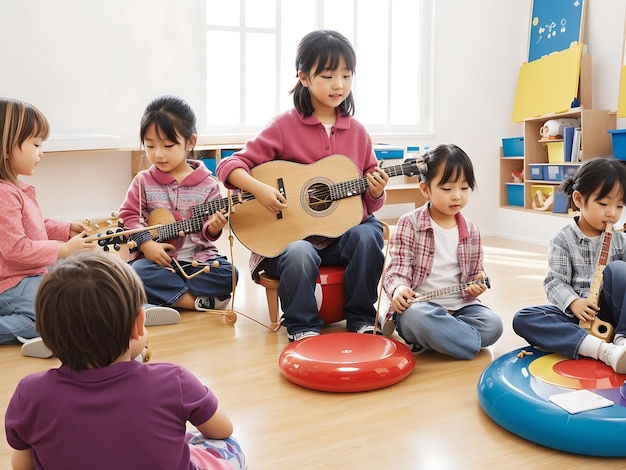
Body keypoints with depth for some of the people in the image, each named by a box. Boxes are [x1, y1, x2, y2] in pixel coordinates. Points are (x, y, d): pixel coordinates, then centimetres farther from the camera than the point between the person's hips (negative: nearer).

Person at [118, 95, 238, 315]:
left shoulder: (207, 184, 1)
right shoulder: (143, 182, 4)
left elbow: (207, 229, 3)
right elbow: (129, 215, 0)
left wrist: (212, 228, -21)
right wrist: (147, 244, -15)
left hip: (197, 259, 0)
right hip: (155, 259, 0)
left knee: (228, 274, -24)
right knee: (139, 271, -31)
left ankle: (163, 295, -16)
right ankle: (198, 301, -22)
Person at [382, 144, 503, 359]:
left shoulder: (471, 231, 10)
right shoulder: (409, 223, -3)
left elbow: (475, 273, 18)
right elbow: (398, 269, -6)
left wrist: (476, 285, -7)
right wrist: (398, 289, -29)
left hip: (460, 306, 5)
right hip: (419, 304, -5)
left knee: (493, 324, -23)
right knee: (417, 317, -39)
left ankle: (424, 340, -15)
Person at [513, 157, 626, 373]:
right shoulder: (563, 240, -4)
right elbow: (555, 282, -9)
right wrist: (573, 303, -27)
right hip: (577, 314, -1)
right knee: (523, 319, -27)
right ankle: (606, 350, -43)